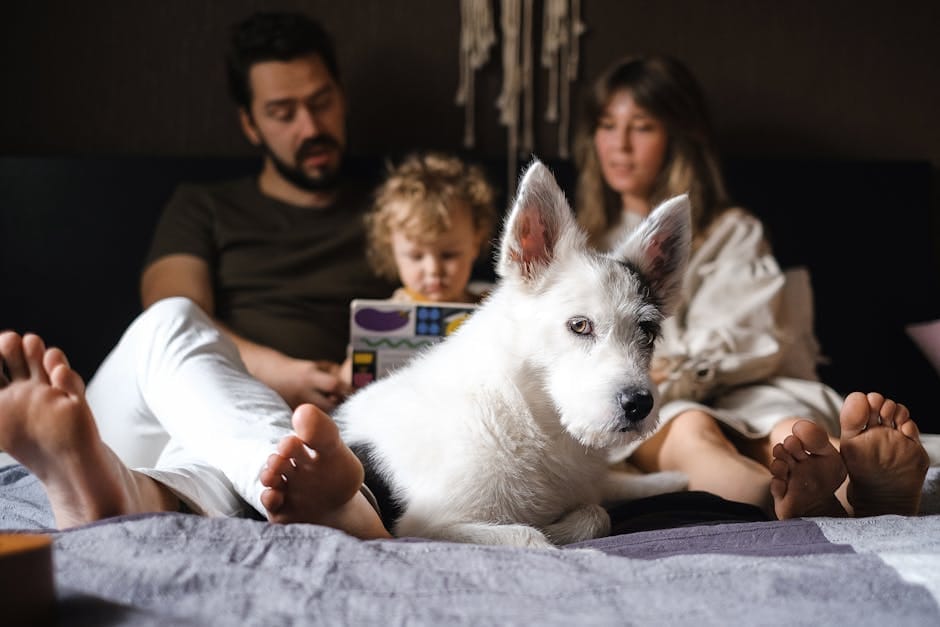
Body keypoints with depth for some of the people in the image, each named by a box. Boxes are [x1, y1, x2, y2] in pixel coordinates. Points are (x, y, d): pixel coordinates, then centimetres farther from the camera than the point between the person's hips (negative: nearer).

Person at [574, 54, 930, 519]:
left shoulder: (733, 232, 25)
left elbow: (753, 336, 7)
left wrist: (675, 371, -11)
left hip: (731, 397, 1)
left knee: (788, 429, -37)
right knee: (693, 430, -38)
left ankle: (861, 486, -70)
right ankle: (789, 502, -70)